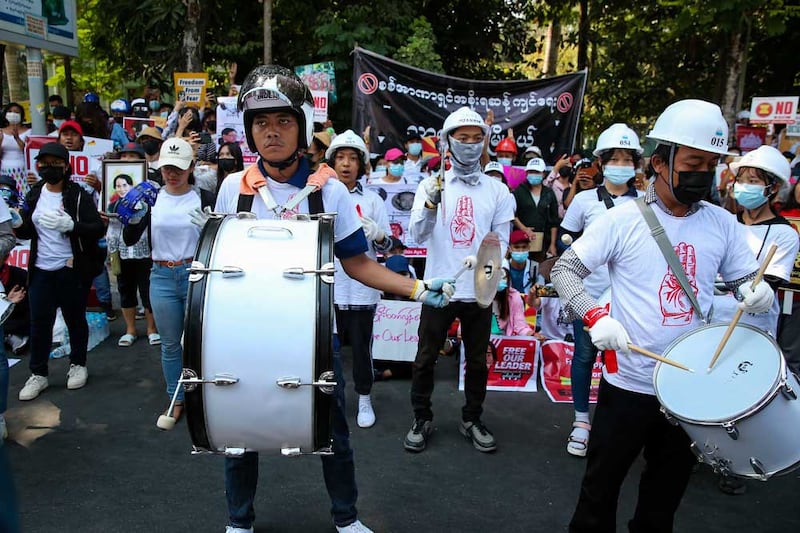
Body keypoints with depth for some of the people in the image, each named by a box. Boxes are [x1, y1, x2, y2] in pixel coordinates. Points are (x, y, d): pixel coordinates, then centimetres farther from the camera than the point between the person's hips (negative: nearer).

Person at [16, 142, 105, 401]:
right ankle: (38, 374, 16)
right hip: (41, 270, 4)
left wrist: (70, 225, -29)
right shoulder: (34, 195, 8)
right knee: (39, 322, 5)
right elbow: (26, 231, 14)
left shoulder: (79, 195, -7)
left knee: (75, 319, 10)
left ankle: (78, 365, 28)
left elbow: (99, 229, -14)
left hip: (72, 270, -4)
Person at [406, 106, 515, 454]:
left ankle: (472, 420, 31)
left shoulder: (497, 190, 4)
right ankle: (422, 420, 25)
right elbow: (416, 234, -8)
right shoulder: (431, 184, 1)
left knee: (477, 360, 13)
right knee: (425, 358, 7)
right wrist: (430, 204, -26)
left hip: (479, 291, 2)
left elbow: (501, 240, 4)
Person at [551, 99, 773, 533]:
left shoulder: (722, 224, 0)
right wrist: (595, 315, -26)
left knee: (667, 491, 22)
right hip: (628, 383, -3)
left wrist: (757, 292, -14)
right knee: (601, 485, 12)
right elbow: (564, 269, -9)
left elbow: (745, 280, 11)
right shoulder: (623, 220, -11)